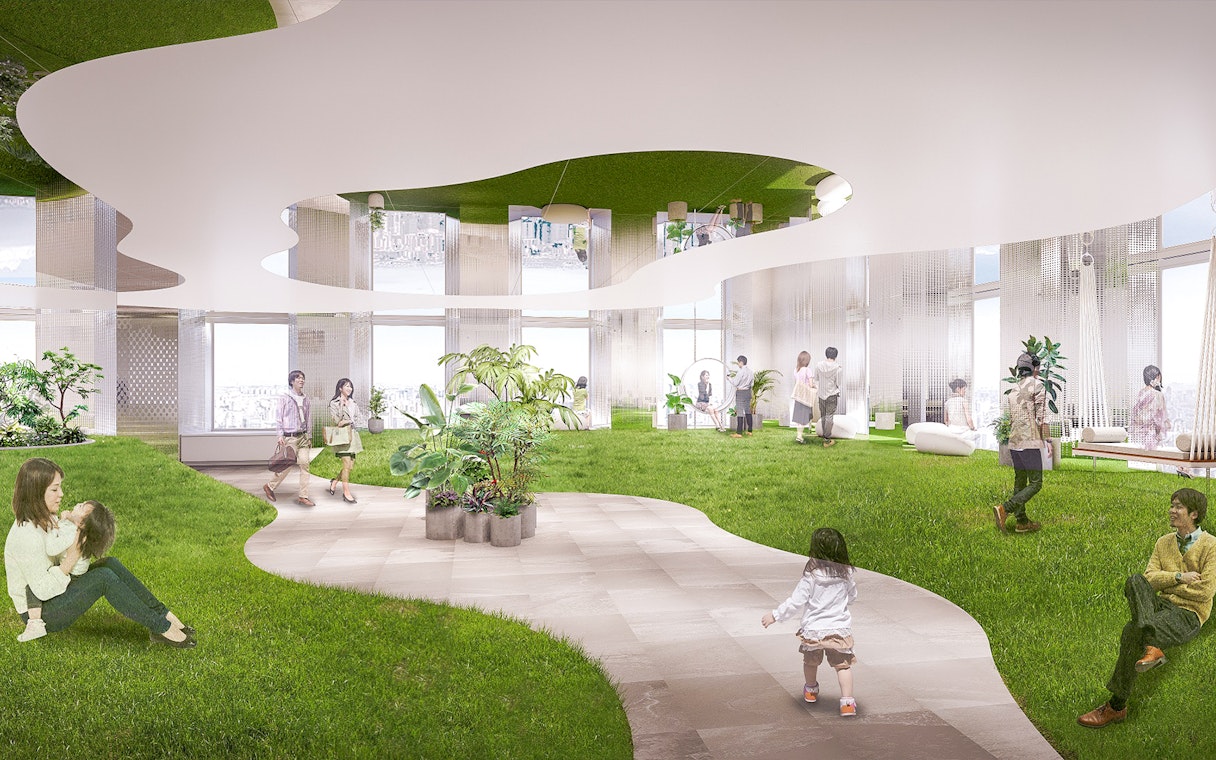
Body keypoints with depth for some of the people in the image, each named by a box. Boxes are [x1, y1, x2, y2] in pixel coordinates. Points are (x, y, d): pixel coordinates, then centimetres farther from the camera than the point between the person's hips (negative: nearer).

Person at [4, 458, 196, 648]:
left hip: (53, 595, 10)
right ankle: (161, 628, -20)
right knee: (104, 577, -25)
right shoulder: (26, 537, -27)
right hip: (40, 615, -10)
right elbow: (42, 591, -26)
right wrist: (70, 560, -31)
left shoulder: (46, 521, 4)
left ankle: (162, 614, -8)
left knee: (110, 564, -5)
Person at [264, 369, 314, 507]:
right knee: (287, 465, 0)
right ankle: (269, 486, 24)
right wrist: (280, 435, -9)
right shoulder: (284, 398, -4)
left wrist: (309, 436, 15)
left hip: (303, 436, 5)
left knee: (304, 463, -5)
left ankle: (303, 496, -2)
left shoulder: (305, 399, 11)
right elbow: (279, 418, -3)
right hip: (289, 437, -5)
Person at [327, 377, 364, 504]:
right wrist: (342, 405, -14)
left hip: (352, 435, 6)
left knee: (351, 465, 4)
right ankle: (346, 493, -1)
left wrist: (347, 422, -6)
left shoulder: (353, 403, 16)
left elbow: (356, 419, 11)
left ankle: (335, 481, 28)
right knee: (347, 465, -10)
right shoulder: (334, 403, -2)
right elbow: (336, 420, -11)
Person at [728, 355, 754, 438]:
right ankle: (749, 431, 19)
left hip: (740, 392, -8)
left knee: (740, 412, -7)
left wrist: (730, 379, 4)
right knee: (748, 411, 14)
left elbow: (735, 383, -16)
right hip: (748, 391, 8)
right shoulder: (750, 370, 6)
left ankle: (739, 433, -8)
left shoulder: (741, 371, -17)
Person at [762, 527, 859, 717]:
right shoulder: (846, 574, -7)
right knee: (842, 665, 9)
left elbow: (796, 602, -15)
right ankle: (847, 702, -2)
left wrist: (775, 615, -6)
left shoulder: (811, 576, -17)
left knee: (810, 662, 22)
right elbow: (852, 596, 11)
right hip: (839, 628, 1)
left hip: (813, 629, -1)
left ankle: (811, 690, 44)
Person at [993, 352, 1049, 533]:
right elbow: (1041, 416, -13)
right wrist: (1047, 440, -11)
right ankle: (1004, 509, -20)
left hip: (1014, 443, 8)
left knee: (1020, 482, 12)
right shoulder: (1037, 385, -7)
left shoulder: (1014, 390, 16)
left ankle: (1022, 522, 16)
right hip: (1030, 443, -8)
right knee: (1035, 484, -4)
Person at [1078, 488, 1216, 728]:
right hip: (1161, 606, 6)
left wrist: (1166, 582, -2)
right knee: (1136, 581, -29)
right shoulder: (1163, 542, 17)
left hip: (1188, 614, -5)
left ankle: (1117, 706, -24)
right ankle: (1151, 647, -45)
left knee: (1132, 632, -30)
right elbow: (1150, 577, 6)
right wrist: (1178, 577, -10)